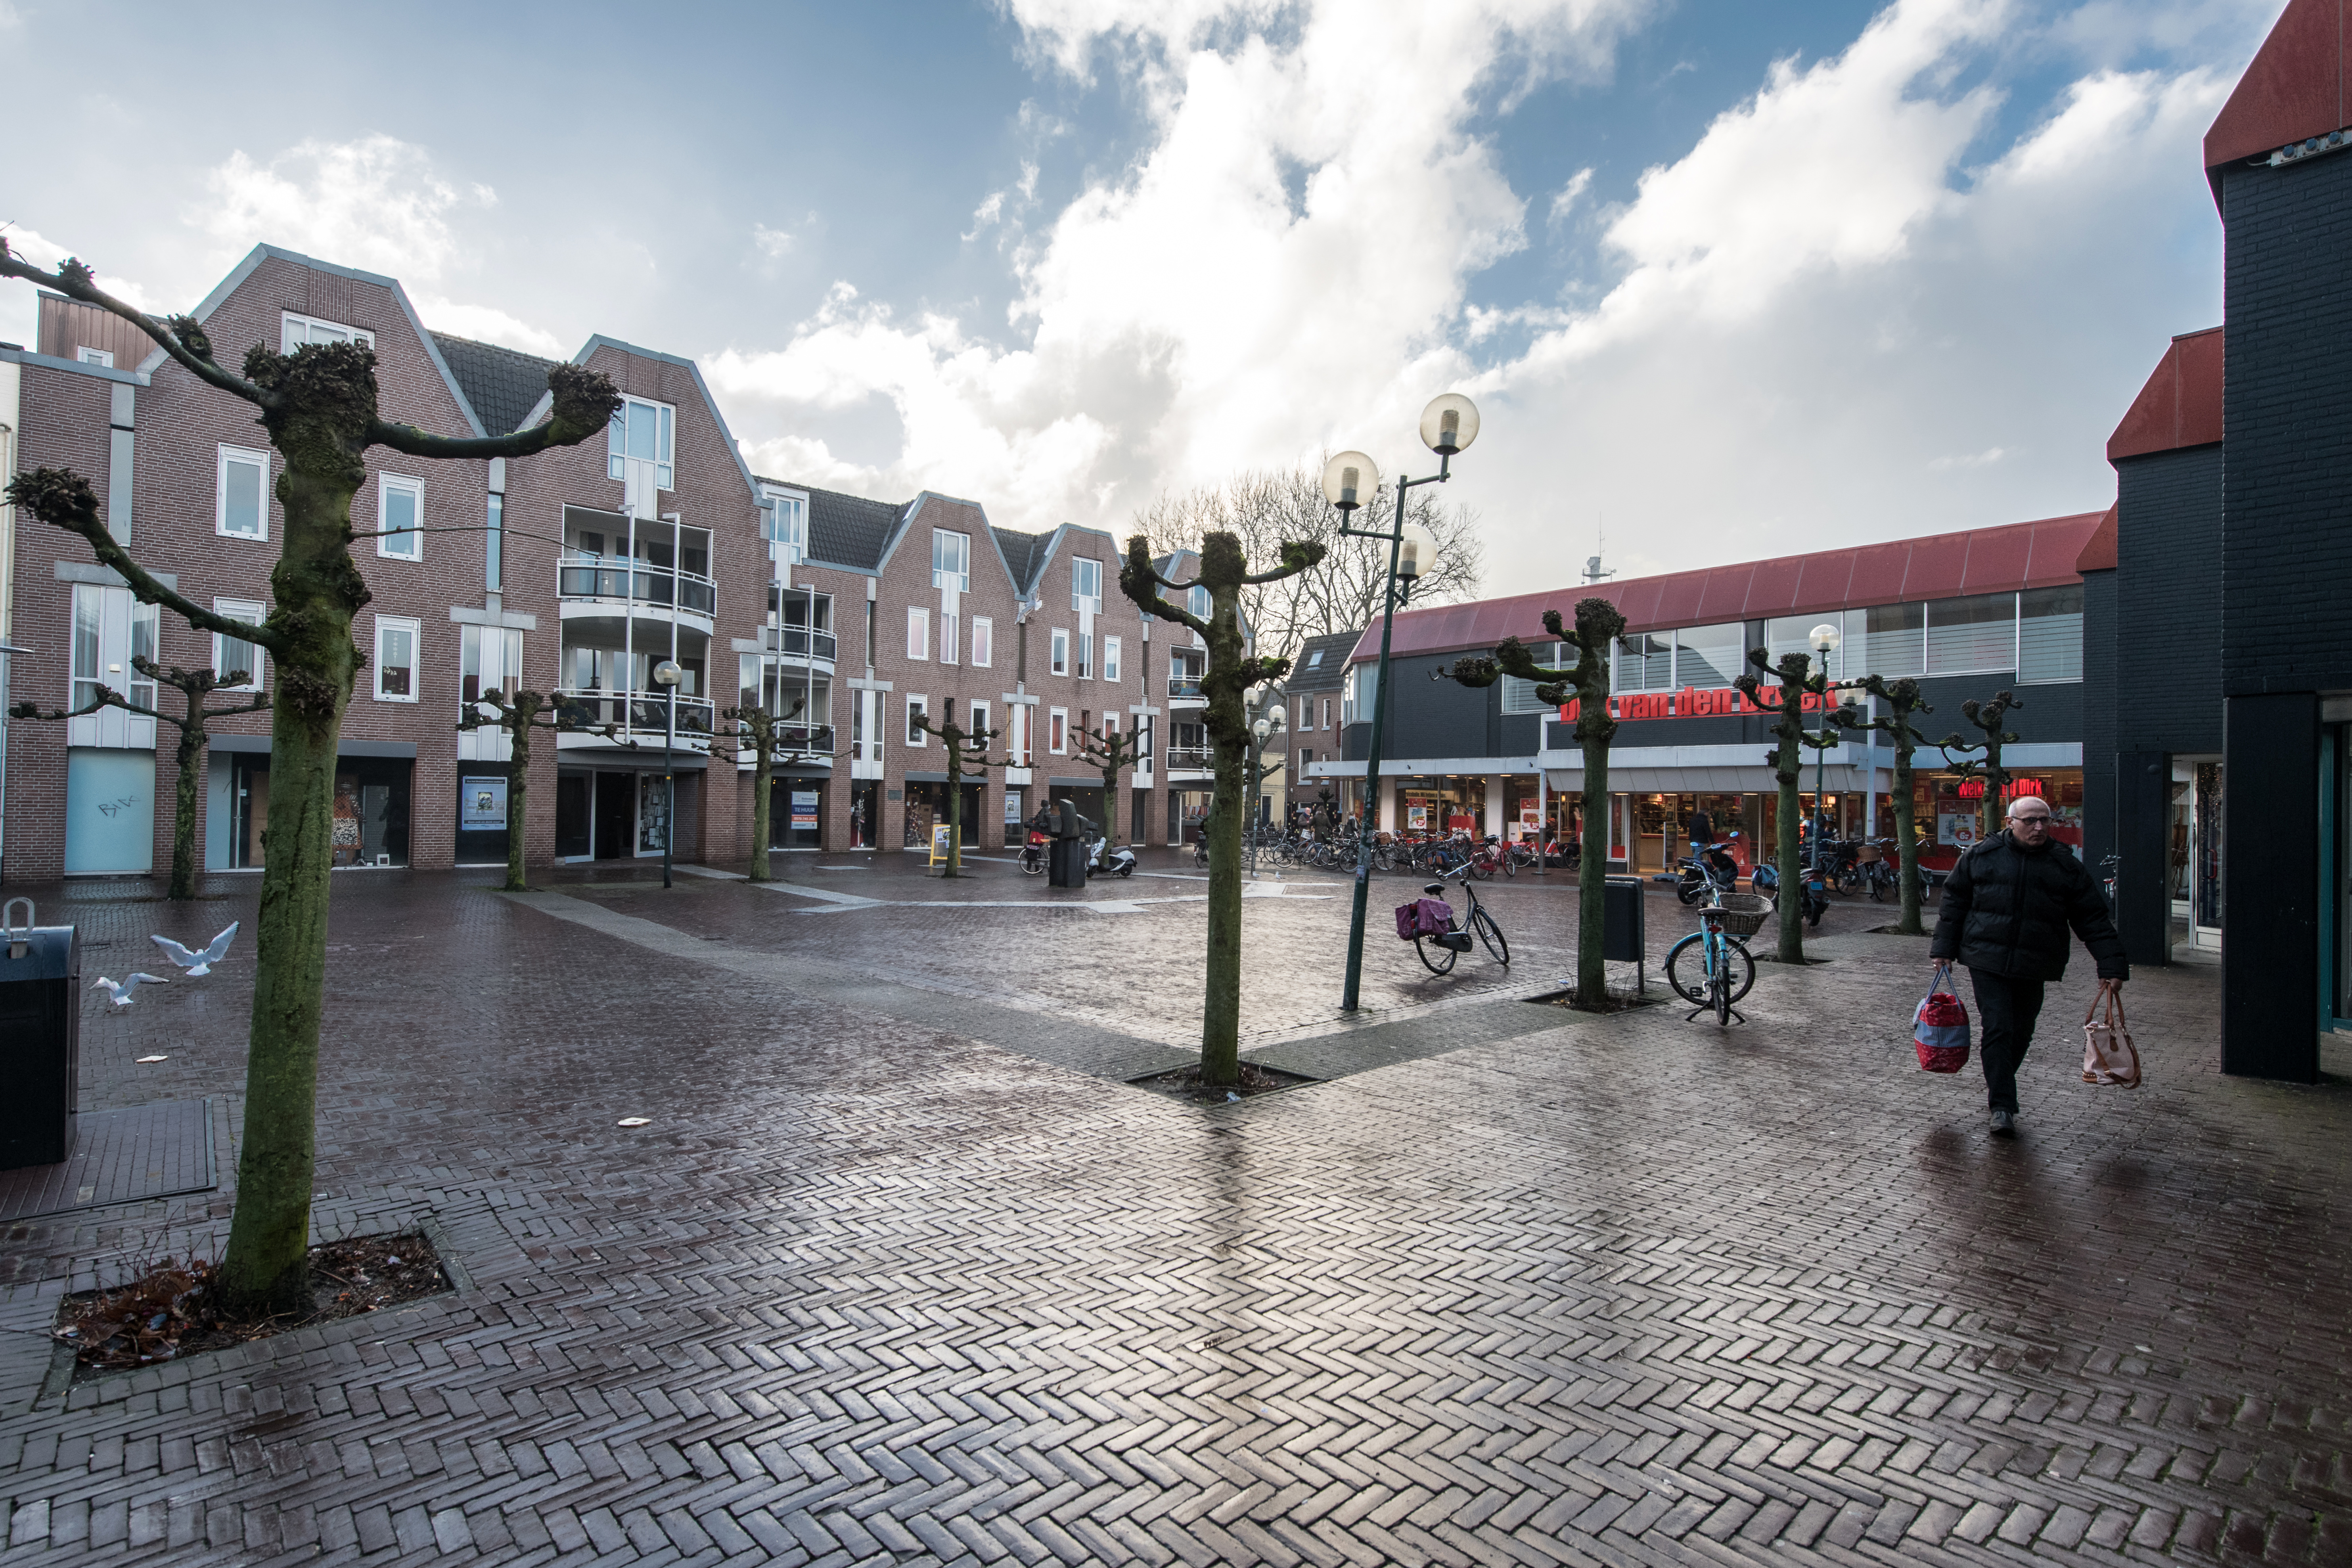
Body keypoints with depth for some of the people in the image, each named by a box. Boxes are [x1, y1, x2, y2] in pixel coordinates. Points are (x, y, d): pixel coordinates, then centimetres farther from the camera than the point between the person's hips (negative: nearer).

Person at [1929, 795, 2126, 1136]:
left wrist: (2112, 966, -1)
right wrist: (1945, 948, 4)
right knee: (1997, 1030, -8)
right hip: (1987, 962, -2)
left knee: (2020, 1033, 12)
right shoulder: (1982, 856, 1)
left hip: (2034, 967, 2)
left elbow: (2094, 920, 5)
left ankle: (1997, 1085, 35)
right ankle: (2002, 1108, -5)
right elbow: (1954, 902, 7)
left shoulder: (2065, 866, 4)